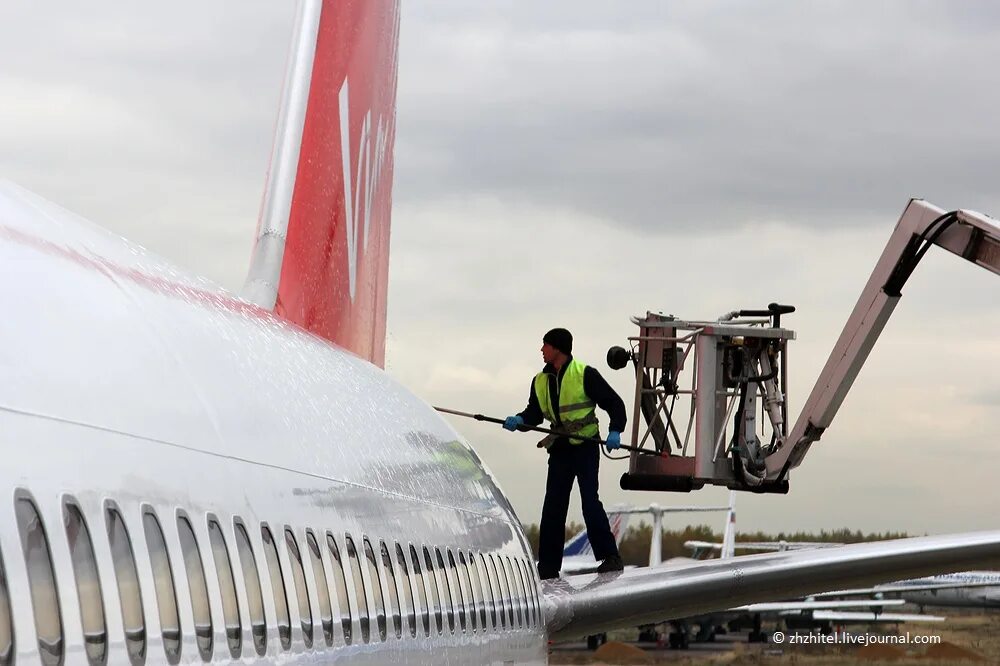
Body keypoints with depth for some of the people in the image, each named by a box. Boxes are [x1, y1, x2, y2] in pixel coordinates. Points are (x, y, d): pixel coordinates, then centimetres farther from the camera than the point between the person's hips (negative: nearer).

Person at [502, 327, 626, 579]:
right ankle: (548, 565, 8)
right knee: (553, 507, 4)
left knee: (590, 502, -11)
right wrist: (519, 420, -10)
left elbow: (614, 403, -5)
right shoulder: (540, 381, 10)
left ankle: (610, 557, -4)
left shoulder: (585, 374, -8)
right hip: (560, 449, 6)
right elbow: (535, 413, 11)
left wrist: (615, 431, -18)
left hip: (585, 446, -6)